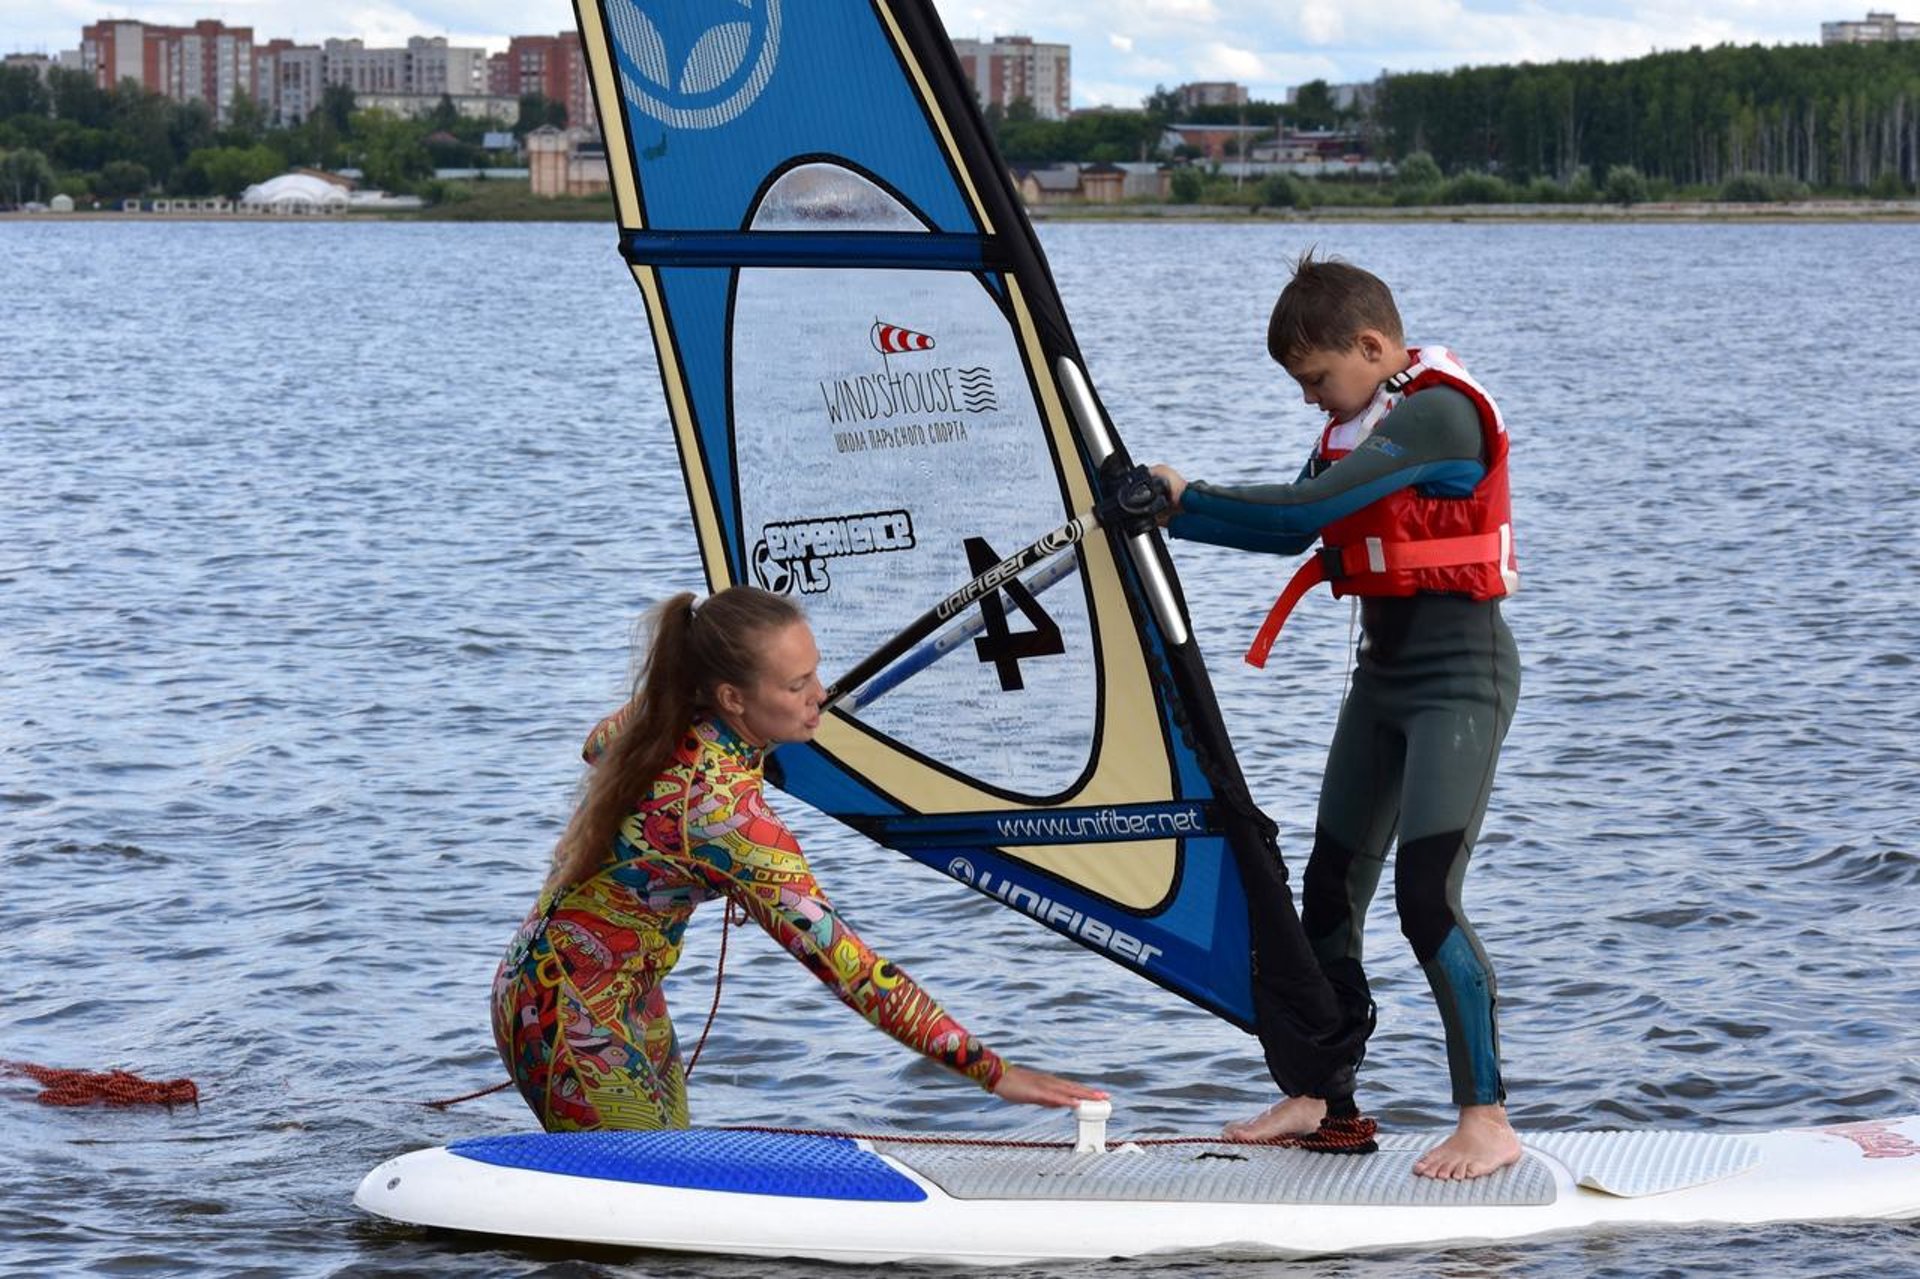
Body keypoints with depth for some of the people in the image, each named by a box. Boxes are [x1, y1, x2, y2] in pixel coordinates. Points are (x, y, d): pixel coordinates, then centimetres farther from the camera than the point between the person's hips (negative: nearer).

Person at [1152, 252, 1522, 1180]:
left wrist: (1185, 497, -13)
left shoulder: (1439, 412, -18)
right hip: (1383, 670, 10)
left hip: (1460, 670, -10)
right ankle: (1317, 1096, 22)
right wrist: (1165, 514, 5)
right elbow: (1294, 530, 14)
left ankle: (1487, 1120, -12)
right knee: (1330, 888, 11)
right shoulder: (1358, 423, 13)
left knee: (1426, 896, -17)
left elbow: (1309, 507, -23)